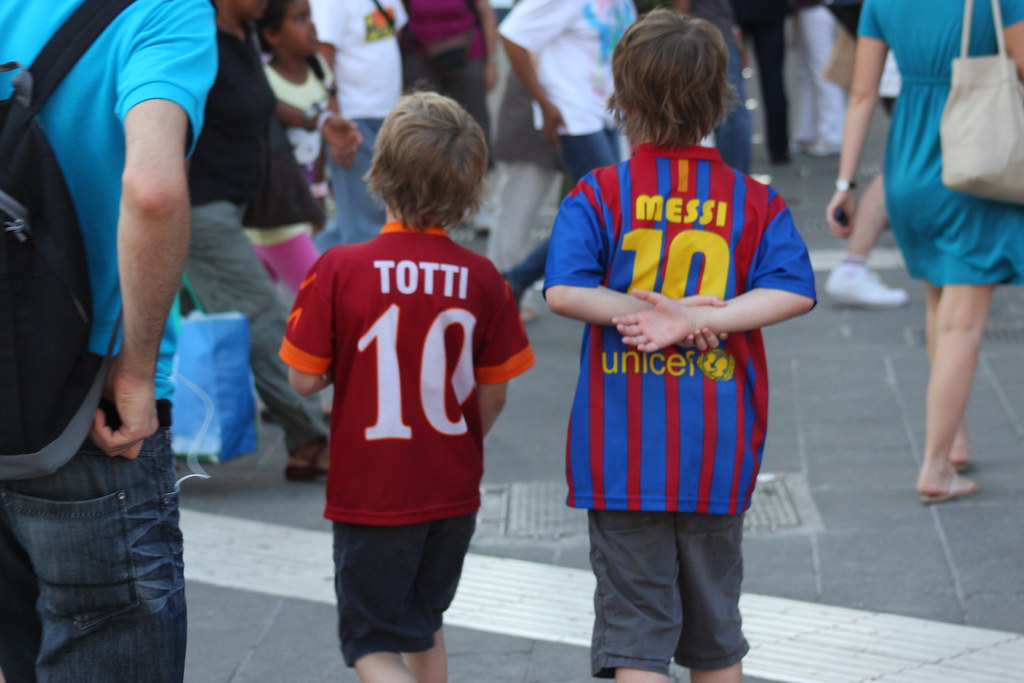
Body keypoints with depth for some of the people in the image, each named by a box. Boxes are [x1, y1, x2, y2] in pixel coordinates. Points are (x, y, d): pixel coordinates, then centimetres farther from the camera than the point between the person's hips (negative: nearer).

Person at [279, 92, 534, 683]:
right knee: (423, 622, 24)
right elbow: (493, 395, -1)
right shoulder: (481, 278, -9)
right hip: (454, 491, 4)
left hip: (371, 494, -4)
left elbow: (305, 379, -12)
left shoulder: (340, 269, -17)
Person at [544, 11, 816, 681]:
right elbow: (793, 291, -12)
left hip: (624, 456, -2)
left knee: (635, 626, 1)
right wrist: (700, 321, -14)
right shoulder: (754, 201, 2)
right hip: (719, 455, 2)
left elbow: (563, 291, -17)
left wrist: (646, 311, -12)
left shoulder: (598, 195, -3)